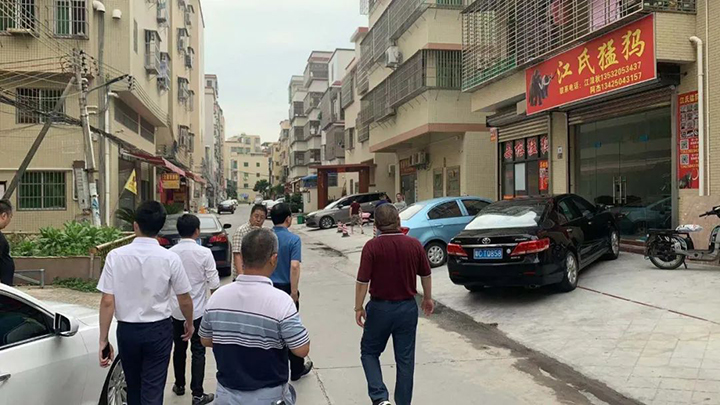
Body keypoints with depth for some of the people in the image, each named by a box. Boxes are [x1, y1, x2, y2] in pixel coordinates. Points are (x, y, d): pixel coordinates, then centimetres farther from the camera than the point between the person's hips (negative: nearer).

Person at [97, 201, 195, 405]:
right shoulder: (170, 258, -13)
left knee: (133, 388, 22)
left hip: (127, 330, 2)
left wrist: (103, 340, -2)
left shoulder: (116, 256, -11)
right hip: (159, 330, -2)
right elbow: (184, 300, -4)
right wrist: (189, 323, 15)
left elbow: (107, 301, -11)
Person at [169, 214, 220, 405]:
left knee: (179, 348, 19)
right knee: (198, 352, 4)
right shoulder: (204, 253, -14)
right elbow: (213, 284, -11)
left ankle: (179, 385, 34)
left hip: (176, 310, 4)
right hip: (198, 310, -3)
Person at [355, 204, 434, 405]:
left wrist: (358, 308, -3)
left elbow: (362, 281, -14)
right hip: (408, 307, 3)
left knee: (369, 352, 15)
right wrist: (428, 298, 21)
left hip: (380, 307, -2)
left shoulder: (372, 246, -15)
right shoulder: (414, 244, -5)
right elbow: (426, 275, 5)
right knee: (405, 359, 13)